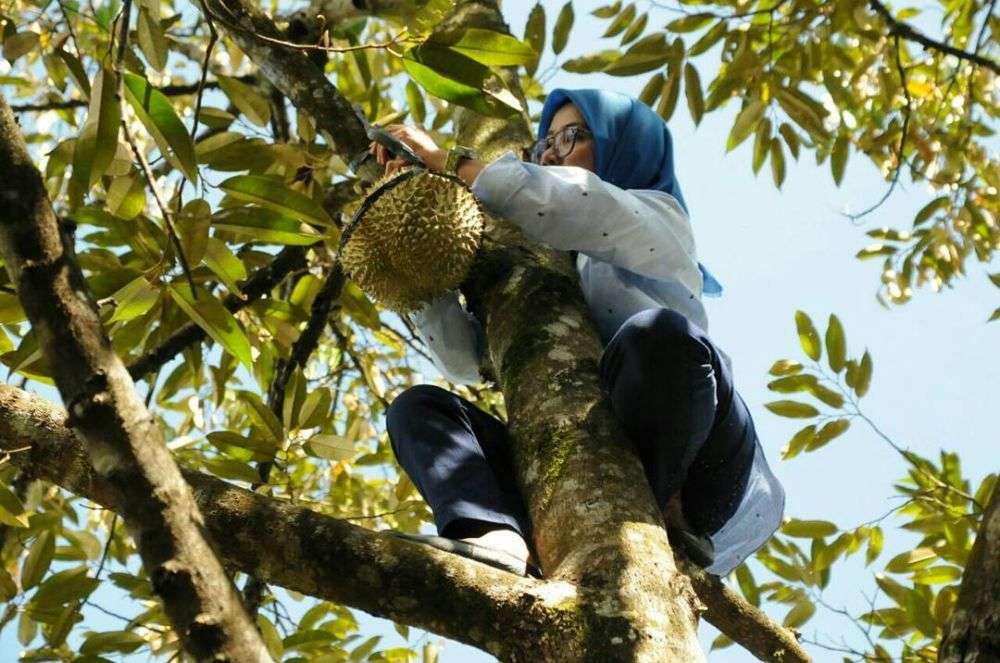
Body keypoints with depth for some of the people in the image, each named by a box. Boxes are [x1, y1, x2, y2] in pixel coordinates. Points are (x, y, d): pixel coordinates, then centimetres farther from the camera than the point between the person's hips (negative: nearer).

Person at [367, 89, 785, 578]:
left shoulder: (657, 214, 17)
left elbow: (578, 207, -7)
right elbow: (465, 357, 17)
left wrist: (452, 163, 0)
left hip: (695, 477, -5)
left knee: (658, 332, -33)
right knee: (417, 408, -7)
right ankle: (495, 538, -35)